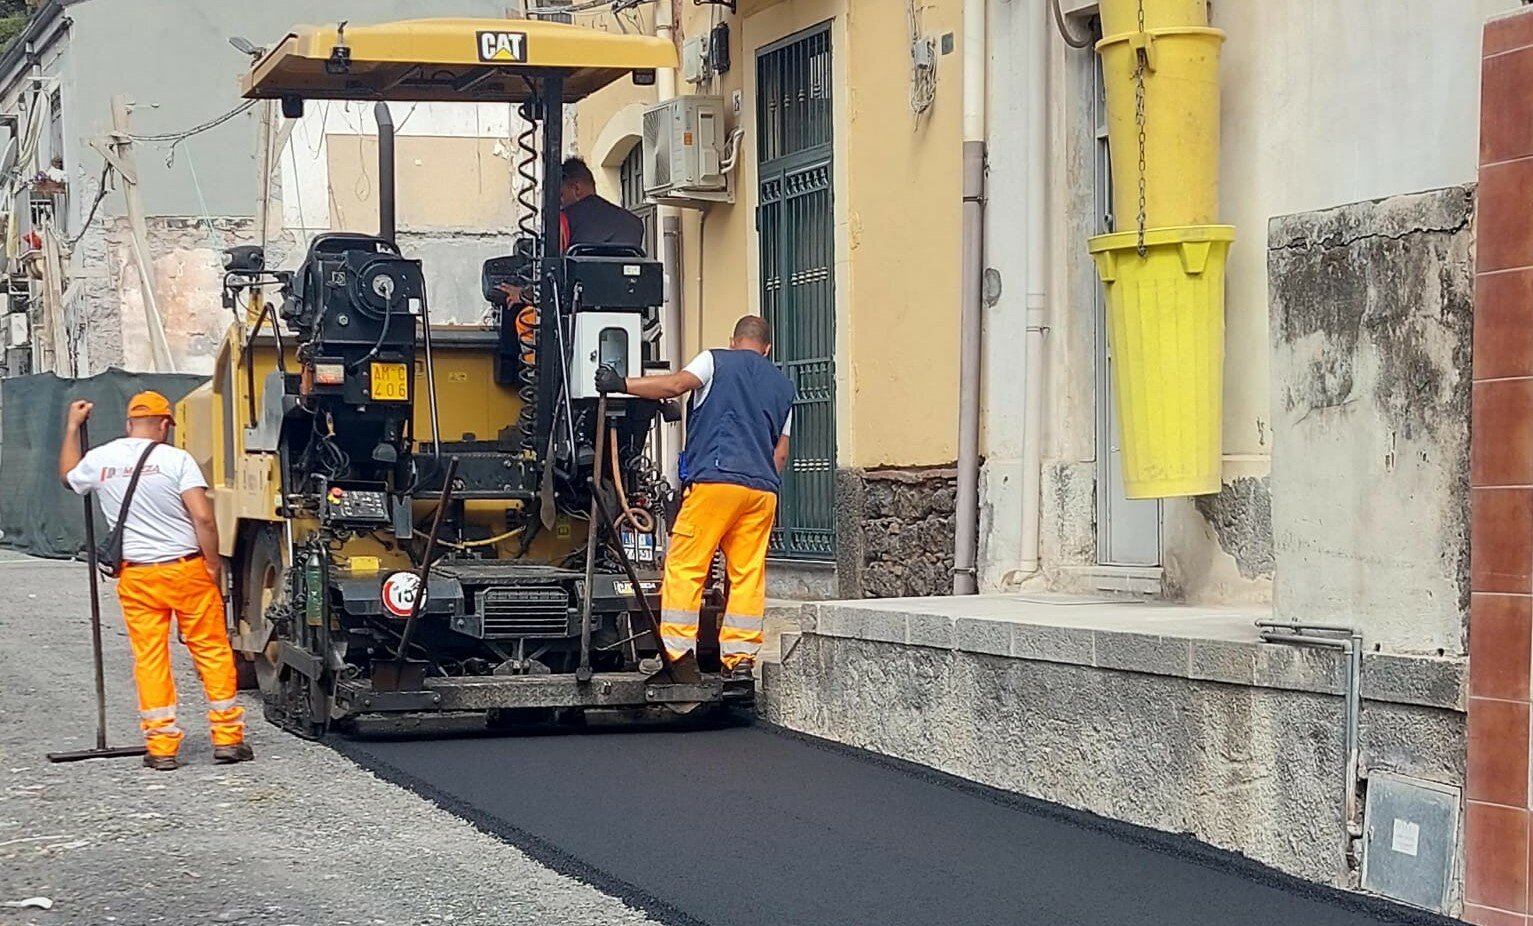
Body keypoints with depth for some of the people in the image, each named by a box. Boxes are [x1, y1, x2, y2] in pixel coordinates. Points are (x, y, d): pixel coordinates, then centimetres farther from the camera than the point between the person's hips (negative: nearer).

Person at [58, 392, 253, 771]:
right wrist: (214, 564, -5)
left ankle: (162, 748, 7)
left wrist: (73, 427, 36)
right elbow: (203, 517, -16)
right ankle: (228, 739, 10)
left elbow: (68, 476, 27)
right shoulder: (176, 459, -9)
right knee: (212, 651, 7)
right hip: (187, 570, -3)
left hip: (136, 577, 3)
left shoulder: (100, 459, 3)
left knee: (149, 659, 8)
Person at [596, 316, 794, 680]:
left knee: (684, 567, -3)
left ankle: (675, 651, -9)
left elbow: (676, 385, -9)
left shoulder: (716, 361, 9)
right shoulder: (782, 386, 23)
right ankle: (741, 656, 0)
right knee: (748, 574, 4)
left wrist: (622, 385, -7)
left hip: (716, 478, -5)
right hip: (763, 488, 5)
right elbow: (780, 452, 20)